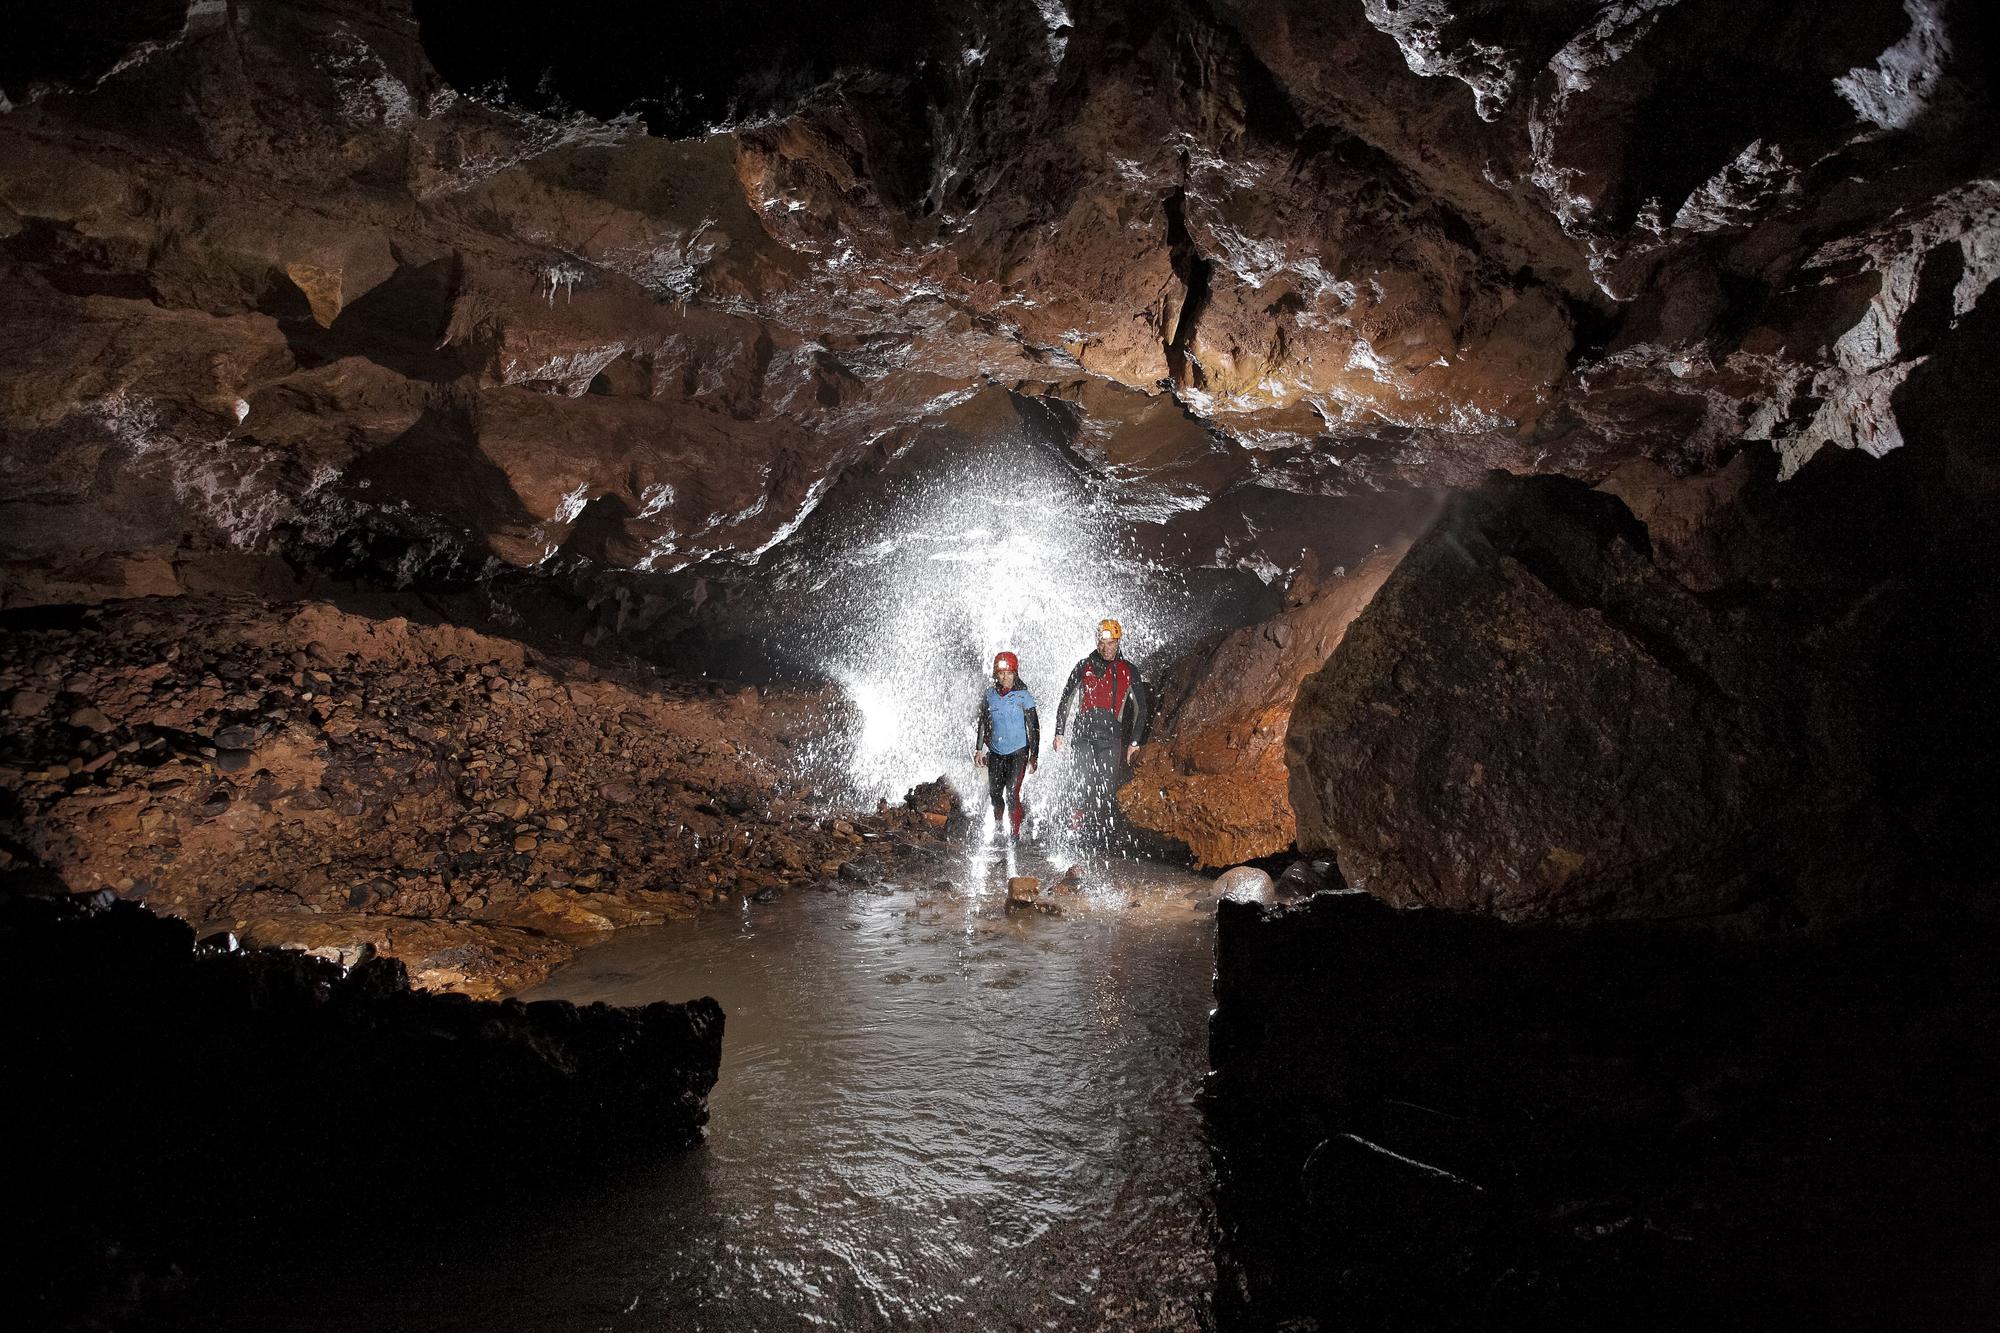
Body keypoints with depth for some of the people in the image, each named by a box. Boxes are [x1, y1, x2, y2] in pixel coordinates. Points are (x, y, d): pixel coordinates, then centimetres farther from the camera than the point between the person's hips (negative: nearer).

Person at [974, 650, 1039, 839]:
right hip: (995, 752, 4)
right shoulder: (990, 693, 2)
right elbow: (983, 723, 13)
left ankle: (1014, 834, 2)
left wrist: (1034, 756, -7)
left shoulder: (1023, 694, -8)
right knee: (994, 792, 13)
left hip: (1018, 752, -4)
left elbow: (1033, 727, -5)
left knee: (1011, 794, -11)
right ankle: (998, 823, 40)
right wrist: (979, 749, 13)